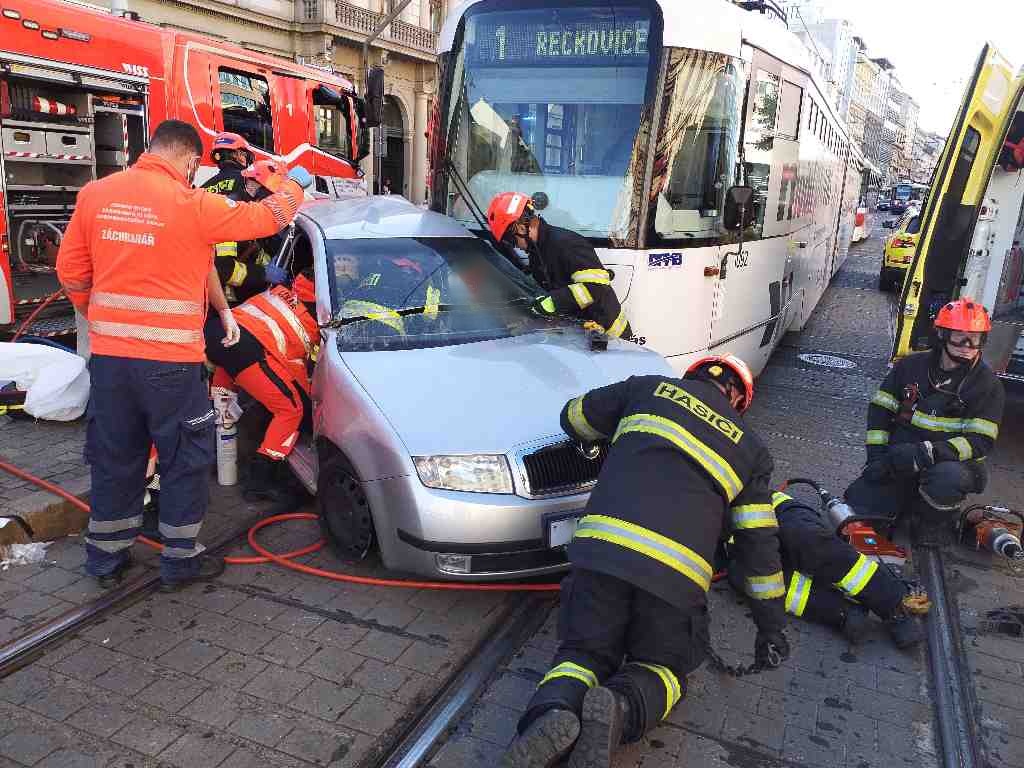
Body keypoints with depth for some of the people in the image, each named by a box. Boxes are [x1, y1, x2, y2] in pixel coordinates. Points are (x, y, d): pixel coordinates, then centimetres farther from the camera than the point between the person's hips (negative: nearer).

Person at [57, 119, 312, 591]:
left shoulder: (94, 194, 4)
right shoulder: (192, 204, -12)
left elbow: (71, 272, 9)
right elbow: (264, 218, -1)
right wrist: (294, 183, 18)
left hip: (108, 354, 6)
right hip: (169, 361, -5)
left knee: (114, 459, 17)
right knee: (186, 461, 10)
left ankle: (106, 558, 29)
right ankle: (180, 560, 20)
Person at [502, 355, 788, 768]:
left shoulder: (651, 388, 19)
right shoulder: (749, 448, 21)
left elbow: (574, 418, 28)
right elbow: (759, 543, 20)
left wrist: (594, 438, 50)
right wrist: (771, 626, 28)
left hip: (602, 548, 0)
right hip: (676, 572, 0)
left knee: (585, 652, 17)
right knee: (662, 665, 22)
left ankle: (555, 712, -18)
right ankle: (618, 708, -12)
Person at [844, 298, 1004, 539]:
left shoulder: (987, 384, -6)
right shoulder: (912, 366, 2)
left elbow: (982, 441, -13)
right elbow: (880, 409, 6)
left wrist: (928, 452, -27)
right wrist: (876, 456, -6)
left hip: (950, 462, -2)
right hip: (899, 462, 3)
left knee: (947, 478, -39)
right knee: (857, 504, -13)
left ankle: (930, 519, -5)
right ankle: (909, 497, 17)